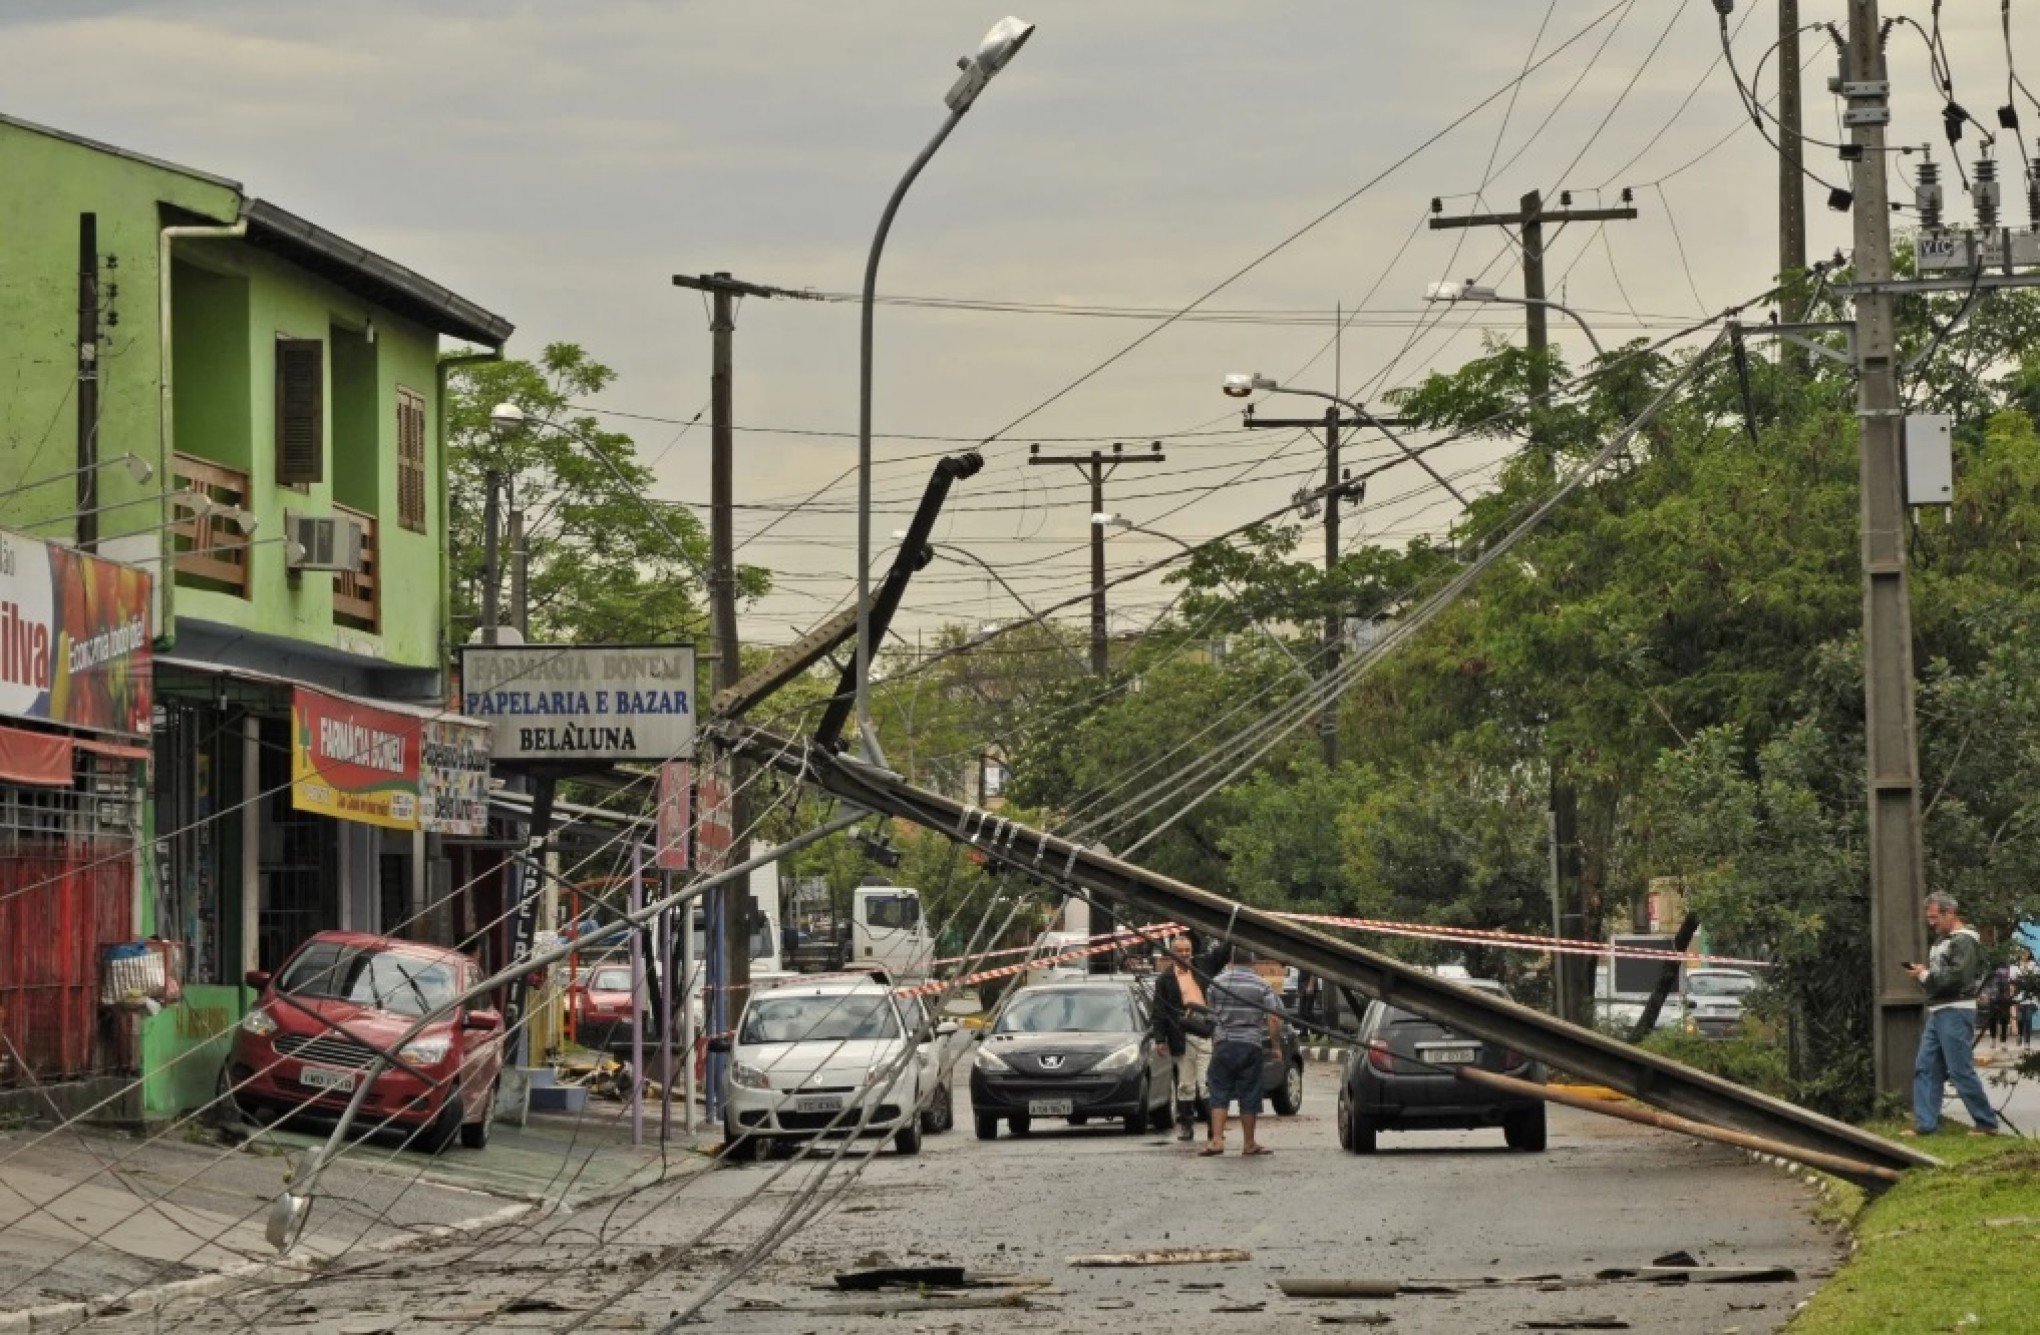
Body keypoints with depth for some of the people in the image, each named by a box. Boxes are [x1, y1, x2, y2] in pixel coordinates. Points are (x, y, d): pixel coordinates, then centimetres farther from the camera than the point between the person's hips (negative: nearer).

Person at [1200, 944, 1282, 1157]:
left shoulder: (1217, 983, 3)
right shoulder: (1262, 986, -1)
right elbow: (1274, 1020, -6)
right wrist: (1278, 1044, 5)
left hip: (1223, 1044, 1)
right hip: (1251, 1044, -1)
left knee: (1219, 1094, 4)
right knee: (1249, 1096, 6)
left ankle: (1217, 1139, -8)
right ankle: (1249, 1143, 12)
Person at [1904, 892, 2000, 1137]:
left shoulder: (1964, 941, -11)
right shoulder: (1942, 940, 18)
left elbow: (1957, 977, -23)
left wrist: (1925, 975, -14)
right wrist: (1921, 973, 4)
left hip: (1956, 1013, -10)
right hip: (1937, 1013, 10)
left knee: (1961, 1071, -7)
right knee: (1925, 1068, 6)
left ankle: (1986, 1123, 0)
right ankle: (1925, 1124, 7)